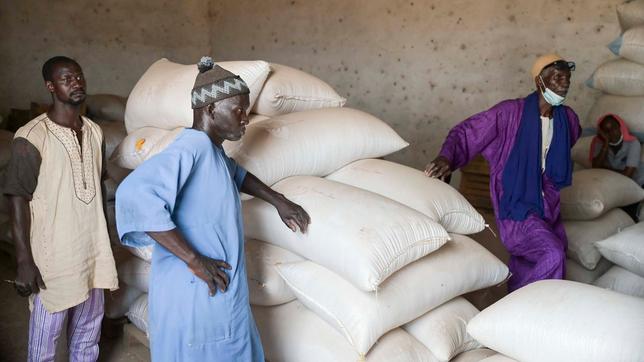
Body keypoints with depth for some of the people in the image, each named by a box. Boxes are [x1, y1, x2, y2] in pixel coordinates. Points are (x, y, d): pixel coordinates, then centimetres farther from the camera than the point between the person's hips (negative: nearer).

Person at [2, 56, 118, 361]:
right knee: (45, 336, 9)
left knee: (88, 334, 18)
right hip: (54, 254, -5)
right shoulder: (31, 137, -14)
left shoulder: (94, 132, 5)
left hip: (93, 250, 5)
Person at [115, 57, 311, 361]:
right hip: (197, 297, -10)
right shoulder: (193, 146, -21)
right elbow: (135, 194, -36)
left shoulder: (211, 149, 9)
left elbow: (234, 173, 32)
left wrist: (278, 201, 23)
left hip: (217, 295, 10)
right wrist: (194, 260, -30)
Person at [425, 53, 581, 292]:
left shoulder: (568, 119, 2)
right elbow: (465, 132, -15)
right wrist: (447, 157, -34)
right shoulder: (510, 112, -16)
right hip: (516, 205, -7)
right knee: (552, 255, -23)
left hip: (547, 205, 7)